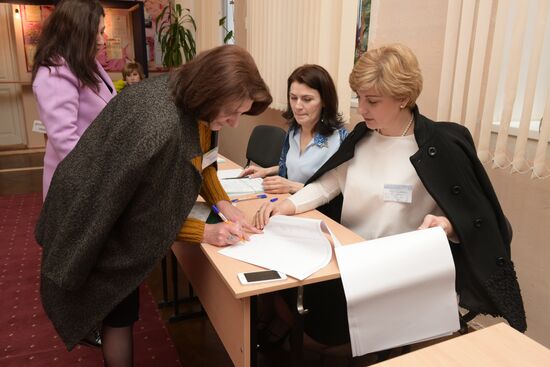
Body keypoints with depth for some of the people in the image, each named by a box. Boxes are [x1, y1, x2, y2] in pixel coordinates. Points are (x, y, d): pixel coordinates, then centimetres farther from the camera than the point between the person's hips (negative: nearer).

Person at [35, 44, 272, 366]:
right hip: (101, 220, -8)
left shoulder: (189, 96, -13)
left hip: (124, 208, 8)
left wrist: (224, 204, -9)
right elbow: (146, 219, -28)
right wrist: (205, 233, -23)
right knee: (119, 311, 12)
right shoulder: (160, 129, -41)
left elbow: (202, 157, 4)